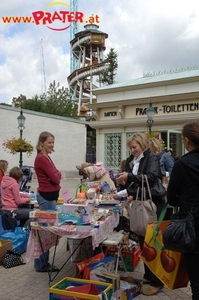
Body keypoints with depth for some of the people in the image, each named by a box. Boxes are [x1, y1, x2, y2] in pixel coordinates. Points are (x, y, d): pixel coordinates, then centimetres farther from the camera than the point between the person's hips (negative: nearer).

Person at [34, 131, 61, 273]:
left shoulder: (46, 157, 12)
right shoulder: (41, 158, -18)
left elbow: (55, 175, 15)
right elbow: (55, 178, -19)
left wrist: (55, 175, -5)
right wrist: (57, 174, 0)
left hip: (50, 195, 10)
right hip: (47, 196, -10)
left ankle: (43, 262, 25)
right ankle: (42, 265, 10)